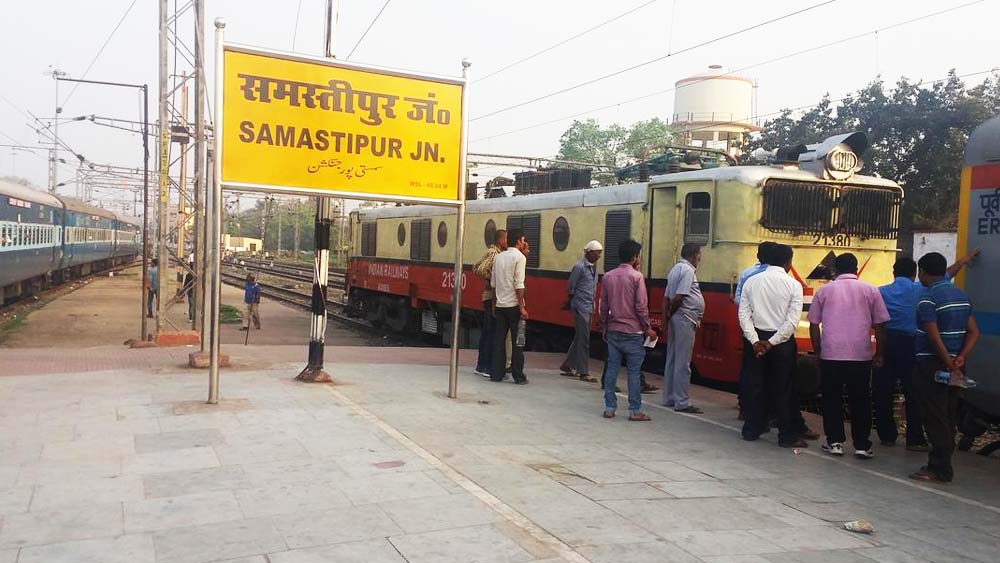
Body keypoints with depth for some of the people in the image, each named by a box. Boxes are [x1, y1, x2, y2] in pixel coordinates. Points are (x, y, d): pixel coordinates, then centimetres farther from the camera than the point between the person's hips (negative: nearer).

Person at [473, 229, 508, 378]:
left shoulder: (490, 252, 15)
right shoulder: (494, 254, -14)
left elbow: (476, 268, 20)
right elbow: (481, 269, -26)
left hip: (488, 297, 10)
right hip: (493, 297, -10)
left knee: (486, 332, 13)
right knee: (492, 333, -8)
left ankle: (481, 366, 19)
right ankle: (488, 368, -5)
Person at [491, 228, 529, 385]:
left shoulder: (499, 257, 10)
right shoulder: (519, 257, -8)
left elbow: (493, 283, 11)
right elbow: (519, 284, -15)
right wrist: (522, 307, -14)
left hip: (500, 305, 6)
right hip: (514, 305, -5)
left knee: (499, 340, 8)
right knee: (517, 341, 2)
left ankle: (496, 374, 10)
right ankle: (518, 376, 6)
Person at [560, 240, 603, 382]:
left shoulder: (594, 266, 11)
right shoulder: (580, 267, -13)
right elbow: (570, 287, -9)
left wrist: (592, 304, 10)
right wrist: (573, 301, 2)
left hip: (589, 307, 8)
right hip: (581, 307, -8)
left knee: (580, 338, 14)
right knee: (584, 340, -6)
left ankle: (567, 366, 25)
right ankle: (584, 372, -1)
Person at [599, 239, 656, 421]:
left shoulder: (608, 276, 6)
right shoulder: (636, 277, -9)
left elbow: (603, 305, 9)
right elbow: (641, 306, -12)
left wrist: (604, 327, 19)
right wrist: (648, 328, -2)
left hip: (613, 330, 5)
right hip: (632, 332, -5)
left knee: (612, 368, 8)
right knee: (634, 371, 1)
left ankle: (609, 408, 11)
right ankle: (635, 410, 4)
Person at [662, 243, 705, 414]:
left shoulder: (675, 269, 16)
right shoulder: (687, 270, -13)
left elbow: (666, 298, 14)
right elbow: (678, 297, -20)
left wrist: (667, 317, 14)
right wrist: (670, 314, -5)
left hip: (675, 319, 10)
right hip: (685, 319, -10)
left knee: (672, 360, 13)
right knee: (683, 363, -5)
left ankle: (669, 398, 20)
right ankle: (682, 402, -2)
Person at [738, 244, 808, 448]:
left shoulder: (751, 281, 1)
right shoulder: (793, 285, -7)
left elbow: (744, 314, -5)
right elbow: (793, 320, -13)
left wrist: (755, 341, -8)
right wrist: (772, 343, -12)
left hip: (756, 339, 3)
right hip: (782, 341, -3)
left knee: (754, 385, 12)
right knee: (783, 389, 5)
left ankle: (751, 430, 20)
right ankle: (788, 436, 12)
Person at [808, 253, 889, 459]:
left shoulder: (824, 290, 6)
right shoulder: (870, 291, 5)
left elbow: (814, 324, 6)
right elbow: (879, 325, 4)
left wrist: (818, 351, 15)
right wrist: (879, 354, 12)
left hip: (830, 355, 0)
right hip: (861, 356, 0)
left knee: (832, 399, 10)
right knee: (860, 401, 9)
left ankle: (834, 442, 11)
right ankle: (862, 446, 11)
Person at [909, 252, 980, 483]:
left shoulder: (928, 298, -14)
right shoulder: (961, 295, 12)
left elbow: (934, 337, -21)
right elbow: (974, 332, 8)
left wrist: (949, 364, -15)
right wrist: (960, 358, -3)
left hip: (933, 365, -8)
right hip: (954, 365, 8)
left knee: (935, 418, -3)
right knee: (948, 416, 14)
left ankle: (940, 470, 0)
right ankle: (941, 463, 22)